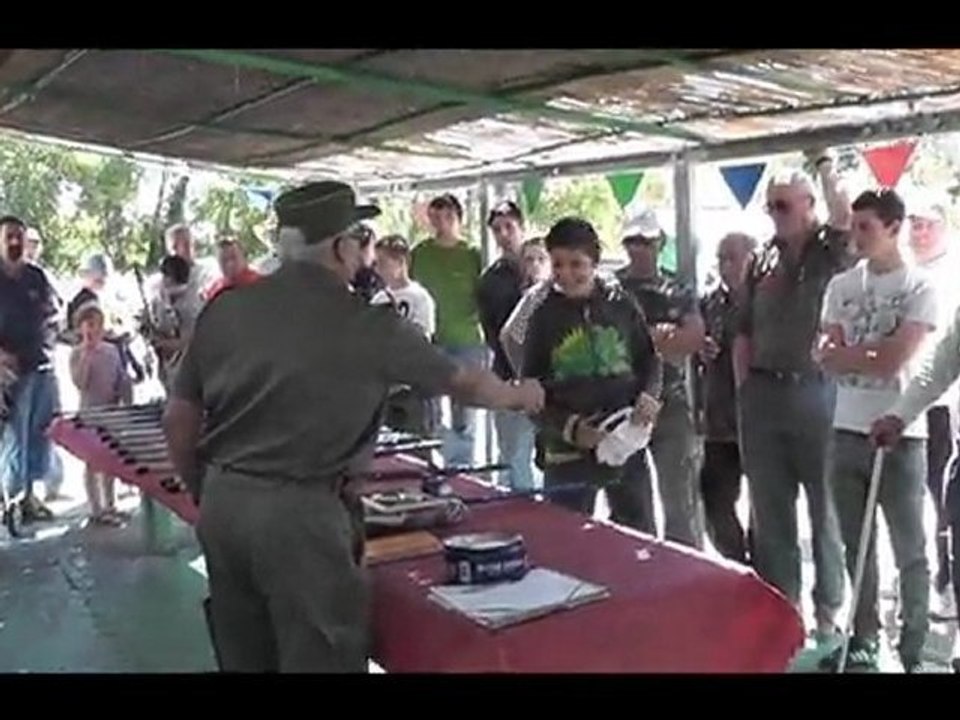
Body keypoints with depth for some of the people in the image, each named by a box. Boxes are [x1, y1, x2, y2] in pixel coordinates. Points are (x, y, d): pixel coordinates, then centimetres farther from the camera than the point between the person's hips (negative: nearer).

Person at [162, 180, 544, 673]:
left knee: (243, 660, 19)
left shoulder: (224, 310, 4)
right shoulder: (367, 324, -6)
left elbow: (178, 419, 9)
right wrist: (519, 395, 27)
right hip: (300, 512, -6)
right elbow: (463, 382, 8)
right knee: (319, 660, 7)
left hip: (223, 503, 6)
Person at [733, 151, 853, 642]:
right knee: (769, 509, 11)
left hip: (815, 393, -4)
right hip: (762, 395, 5)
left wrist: (824, 166, -19)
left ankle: (828, 609, 22)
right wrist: (745, 389, 7)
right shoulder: (764, 261, 10)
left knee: (826, 506, 8)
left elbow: (848, 222, -27)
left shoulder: (832, 253, -3)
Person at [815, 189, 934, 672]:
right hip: (847, 432, 5)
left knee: (909, 552, 5)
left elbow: (894, 361, -14)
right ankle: (863, 641, 24)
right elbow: (825, 358, 3)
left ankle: (913, 651, 15)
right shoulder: (841, 286, 9)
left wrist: (846, 352, -3)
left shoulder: (920, 288, -5)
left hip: (899, 434, -4)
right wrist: (873, 352, -10)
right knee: (856, 548, 12)